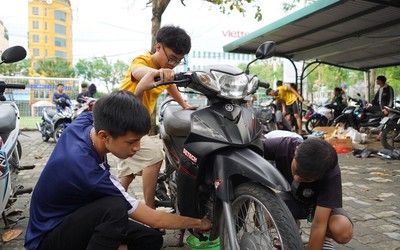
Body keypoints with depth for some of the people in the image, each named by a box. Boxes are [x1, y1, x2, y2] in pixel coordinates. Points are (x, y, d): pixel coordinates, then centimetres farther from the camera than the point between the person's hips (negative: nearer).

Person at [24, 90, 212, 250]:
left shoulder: (83, 121, -17)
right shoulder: (88, 172, -38)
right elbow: (154, 219, -27)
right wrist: (197, 223, -11)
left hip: (76, 216, 8)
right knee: (115, 207, -38)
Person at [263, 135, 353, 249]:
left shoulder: (331, 174, -35)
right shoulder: (282, 146, -34)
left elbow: (319, 225, -34)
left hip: (319, 202, -2)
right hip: (290, 196, 2)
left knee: (343, 232, -33)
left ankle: (324, 237, 5)